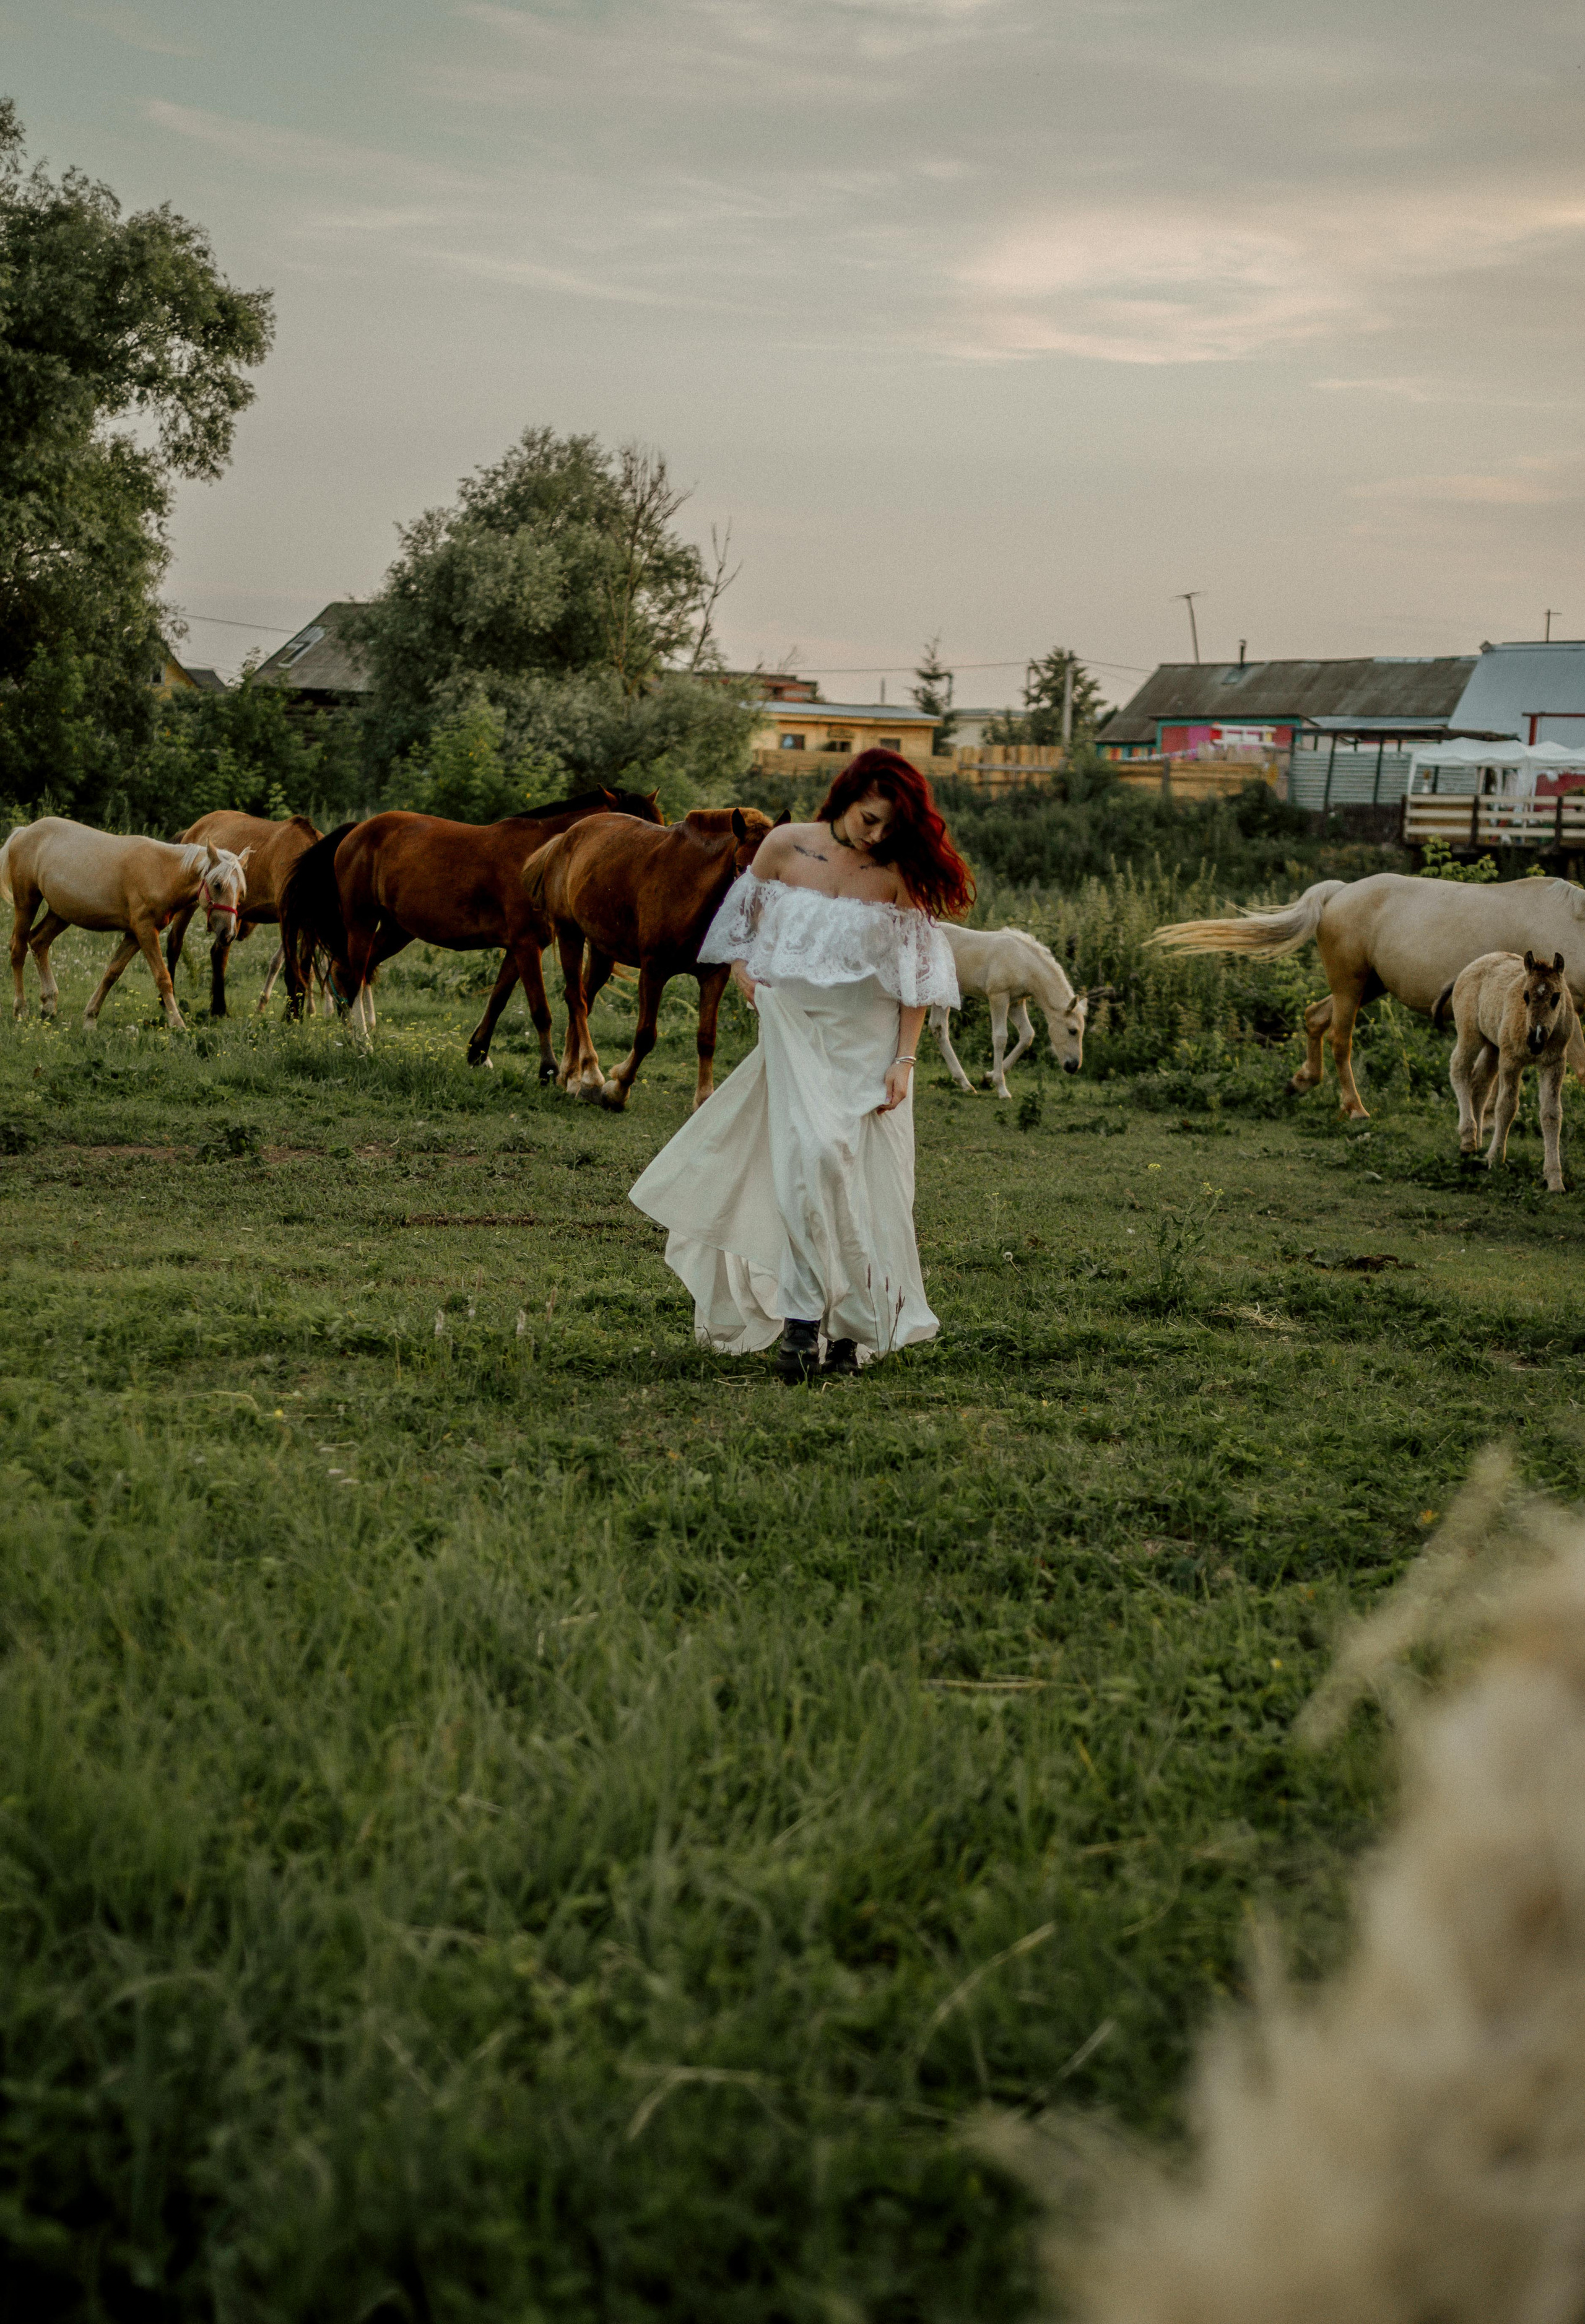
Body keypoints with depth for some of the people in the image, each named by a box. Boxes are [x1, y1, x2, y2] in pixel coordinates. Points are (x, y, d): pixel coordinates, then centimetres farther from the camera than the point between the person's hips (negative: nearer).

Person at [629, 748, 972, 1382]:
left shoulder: (898, 877, -3)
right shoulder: (786, 846, -1)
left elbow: (916, 977, 0)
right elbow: (745, 915, 16)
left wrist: (904, 1060, -6)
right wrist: (741, 966, -2)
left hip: (868, 1042, 0)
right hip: (797, 1033, 0)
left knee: (864, 1181, 0)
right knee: (809, 1158, -16)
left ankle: (852, 1328, 12)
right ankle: (802, 1323, -14)